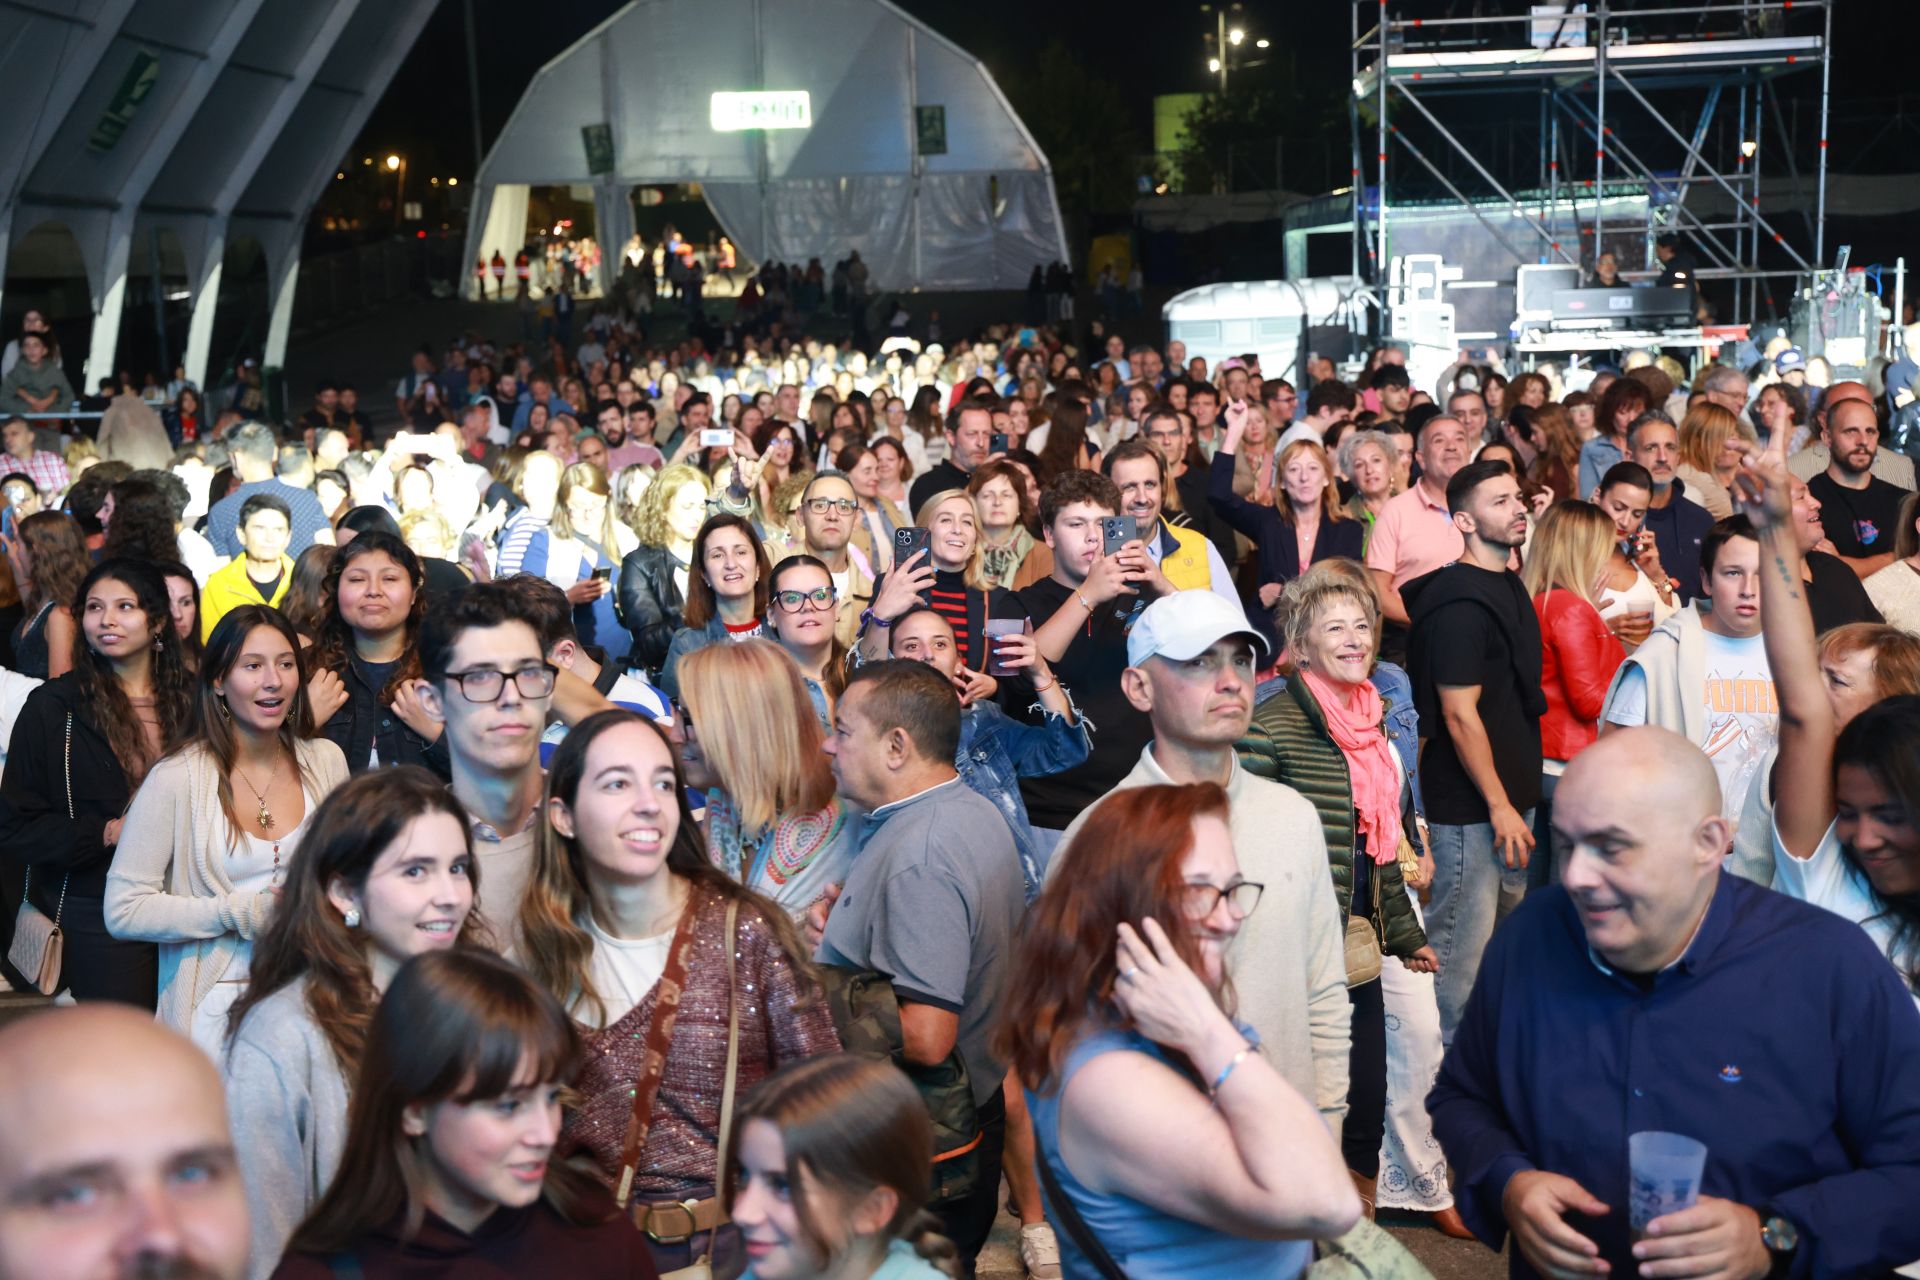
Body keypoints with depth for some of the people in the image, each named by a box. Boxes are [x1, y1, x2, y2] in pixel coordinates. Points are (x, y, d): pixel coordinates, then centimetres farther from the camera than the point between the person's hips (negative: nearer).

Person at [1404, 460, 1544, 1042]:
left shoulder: (1510, 585, 12)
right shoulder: (1458, 602, -19)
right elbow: (1460, 714, -21)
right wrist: (1499, 805, -19)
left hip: (1510, 800, 10)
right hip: (1470, 810, -10)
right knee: (1463, 948, -1)